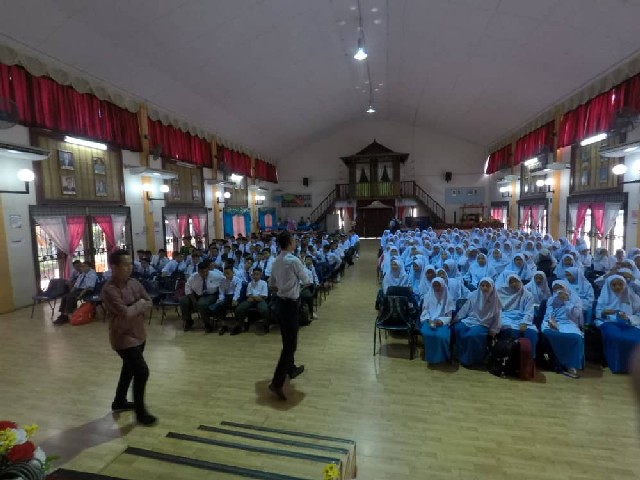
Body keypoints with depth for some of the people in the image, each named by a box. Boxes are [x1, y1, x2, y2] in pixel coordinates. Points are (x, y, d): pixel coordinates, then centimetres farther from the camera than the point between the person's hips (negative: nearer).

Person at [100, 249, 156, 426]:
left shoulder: (134, 283, 1)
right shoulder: (109, 290, -23)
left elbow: (149, 303, 0)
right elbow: (125, 314, -30)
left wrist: (135, 309, -17)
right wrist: (139, 305, -13)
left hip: (138, 334, 8)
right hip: (123, 337, -8)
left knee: (129, 369, 24)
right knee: (142, 372, -8)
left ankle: (119, 401, 46)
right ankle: (140, 411, 11)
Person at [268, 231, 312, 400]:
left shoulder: (276, 262, 6)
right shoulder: (294, 261, -19)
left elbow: (271, 285, 13)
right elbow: (307, 281, -9)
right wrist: (303, 268, 6)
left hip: (280, 302, 9)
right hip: (290, 304, -9)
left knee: (287, 340, 23)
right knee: (290, 344, -2)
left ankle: (291, 369, 41)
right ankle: (277, 383, -1)